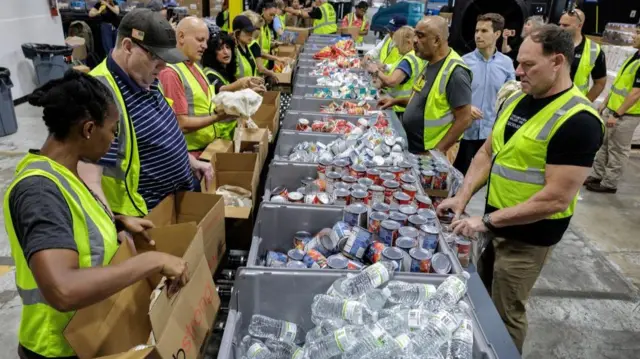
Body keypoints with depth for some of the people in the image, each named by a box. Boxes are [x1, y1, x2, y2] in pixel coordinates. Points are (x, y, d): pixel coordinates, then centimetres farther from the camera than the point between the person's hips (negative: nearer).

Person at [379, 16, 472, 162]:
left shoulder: (455, 72, -21)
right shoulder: (431, 63, 5)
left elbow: (464, 119, -21)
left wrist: (437, 151, -20)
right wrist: (396, 101, 8)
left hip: (429, 154, -8)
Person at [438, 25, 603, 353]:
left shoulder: (578, 120, -22)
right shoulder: (516, 99, 3)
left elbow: (557, 198, -24)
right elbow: (487, 153, 9)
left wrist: (488, 221, -23)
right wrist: (463, 197, -5)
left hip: (528, 236, -7)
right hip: (496, 222, 7)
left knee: (505, 314, 9)